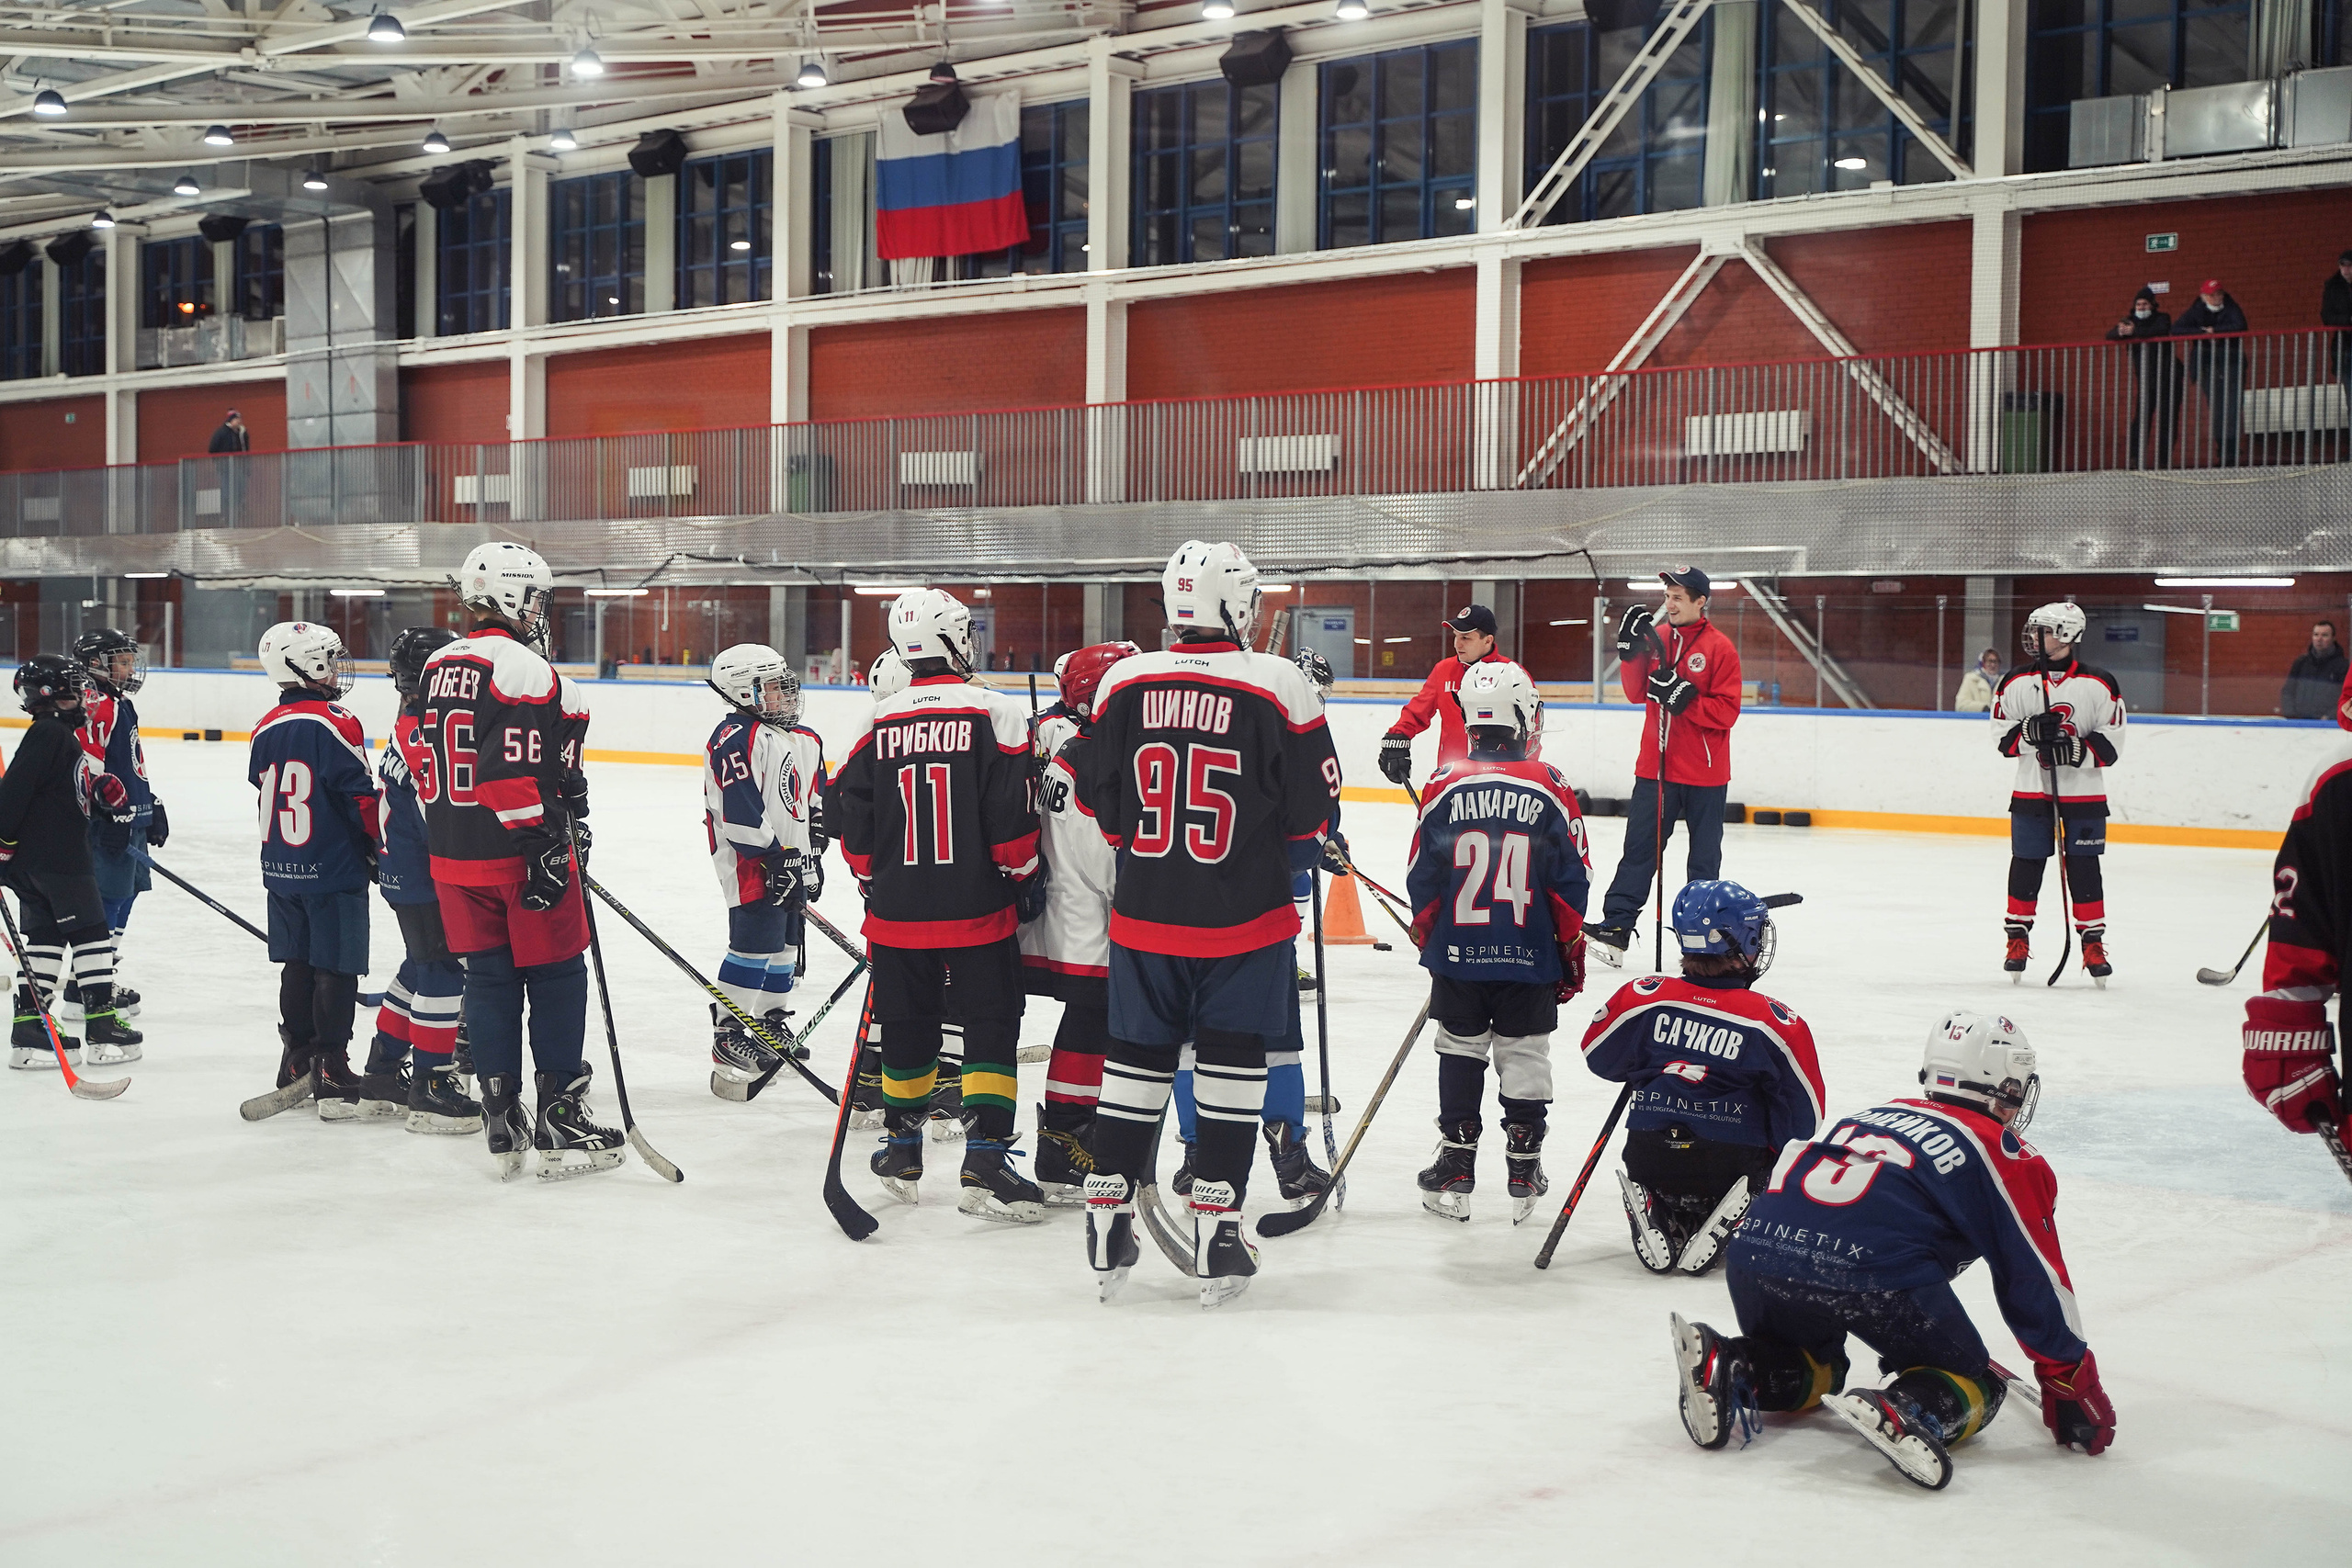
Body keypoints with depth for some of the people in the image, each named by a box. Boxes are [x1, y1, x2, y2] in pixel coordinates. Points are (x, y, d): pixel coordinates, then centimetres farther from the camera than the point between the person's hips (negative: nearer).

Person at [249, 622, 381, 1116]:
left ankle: (297, 1065, 23)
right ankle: (333, 1077, -4)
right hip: (333, 870, -7)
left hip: (281, 869, 7)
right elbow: (360, 798, -15)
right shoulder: (336, 723, -15)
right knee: (336, 969, -3)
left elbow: (263, 793, 15)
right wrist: (380, 849, -1)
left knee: (298, 965, 16)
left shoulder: (266, 729, 7)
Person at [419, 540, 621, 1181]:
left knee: (488, 979, 12)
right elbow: (519, 774, -24)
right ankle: (560, 1121, 3)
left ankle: (501, 1123, 14)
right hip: (519, 857, -8)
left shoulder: (440, 666, 12)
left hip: (454, 857, 8)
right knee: (556, 979, 2)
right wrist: (547, 848, -21)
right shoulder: (525, 670, -16)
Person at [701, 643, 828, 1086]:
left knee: (786, 945, 15)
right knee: (754, 944, -11)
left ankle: (771, 1021, 29)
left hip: (793, 863, 9)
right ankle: (728, 1036, -5)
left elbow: (816, 801, 22)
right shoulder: (734, 740, -15)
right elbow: (741, 816, -19)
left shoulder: (806, 741, 13)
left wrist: (813, 857, 17)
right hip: (751, 866, -9)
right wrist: (775, 859, -18)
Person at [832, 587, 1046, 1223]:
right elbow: (1011, 817, -11)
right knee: (991, 1025, 1)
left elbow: (851, 819, 6)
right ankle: (985, 1160, -7)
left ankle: (901, 1149, 27)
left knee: (907, 1026, 16)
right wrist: (1027, 878, 3)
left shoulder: (880, 723, 2)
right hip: (977, 909, -4)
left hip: (897, 909, 4)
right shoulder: (994, 712, -8)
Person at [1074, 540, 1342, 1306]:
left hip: (1142, 916, 3)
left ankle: (1108, 1221, 18)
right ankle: (1215, 1237, 8)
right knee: (1231, 1068, 6)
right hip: (1245, 919, -3)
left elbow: (1102, 808, 6)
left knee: (1137, 1061, 14)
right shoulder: (1279, 687, -11)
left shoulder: (1123, 684, -1)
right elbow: (1311, 813, -5)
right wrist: (1293, 858, 16)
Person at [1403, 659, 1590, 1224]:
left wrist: (1427, 938, 16)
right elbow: (1571, 881, -2)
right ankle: (1524, 1172, 13)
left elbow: (1422, 880, 0)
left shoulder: (1445, 786, -5)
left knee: (1460, 1054, 11)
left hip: (1457, 956, 0)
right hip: (1530, 959, 0)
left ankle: (1455, 1172, 13)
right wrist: (1572, 953, 9)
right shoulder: (1552, 789, -5)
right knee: (1524, 1056, 10)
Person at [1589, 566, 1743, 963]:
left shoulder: (1720, 648, -8)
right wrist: (1631, 650, -8)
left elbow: (1726, 711, -11)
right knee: (1639, 846, 0)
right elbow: (1636, 693, 4)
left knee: (1704, 856, 8)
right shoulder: (1656, 638, 8)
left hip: (1704, 773, -4)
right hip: (1656, 765, 4)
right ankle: (1616, 927, -1)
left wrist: (1685, 699, -23)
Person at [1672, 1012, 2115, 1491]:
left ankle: (1732, 1366, 3)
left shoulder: (1882, 1114, 33)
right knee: (1972, 1385, 14)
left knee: (1814, 1366, 33)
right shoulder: (2004, 1153, 16)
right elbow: (2036, 1278, 12)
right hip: (1874, 1272, -6)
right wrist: (2075, 1386, 21)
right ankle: (1906, 1411, -18)